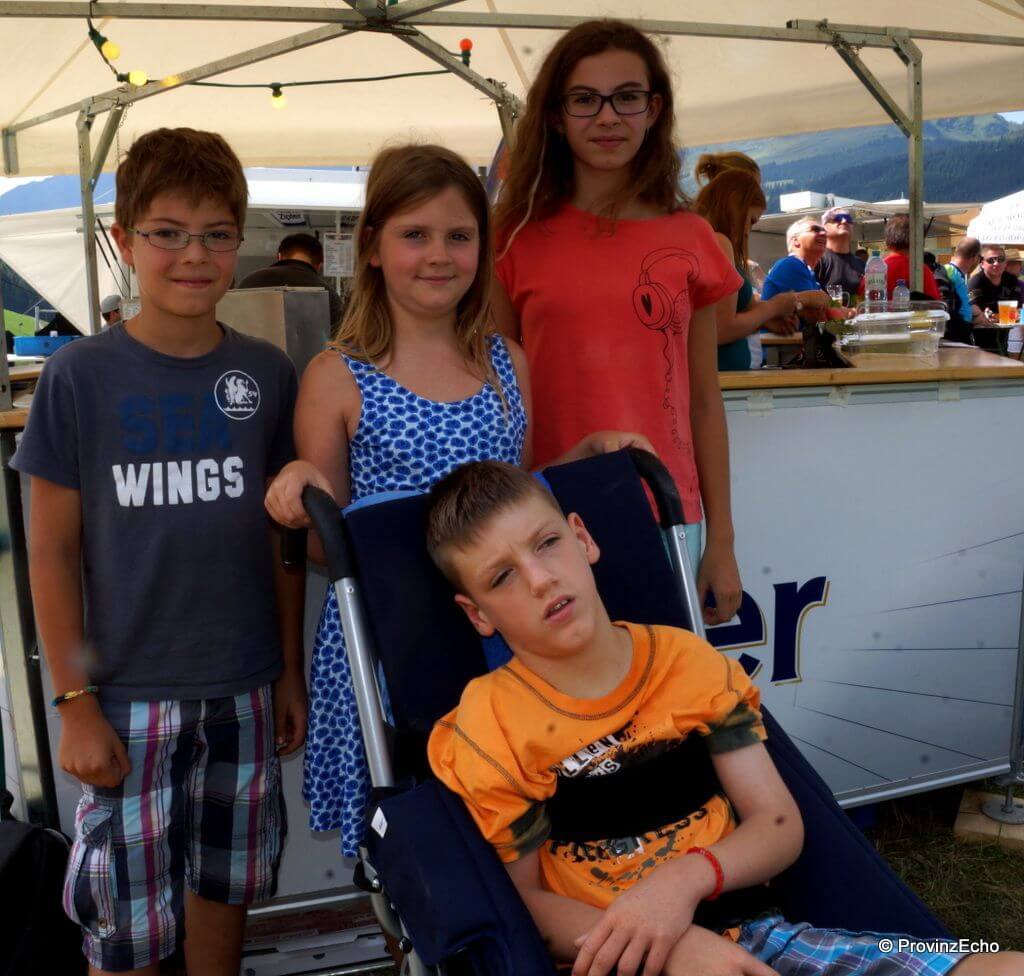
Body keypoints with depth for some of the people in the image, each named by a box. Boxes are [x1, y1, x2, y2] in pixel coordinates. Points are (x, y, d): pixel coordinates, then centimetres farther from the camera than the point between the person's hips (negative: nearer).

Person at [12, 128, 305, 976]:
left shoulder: (266, 374, -1)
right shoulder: (80, 377, -8)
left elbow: (282, 533, 5)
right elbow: (53, 549, -5)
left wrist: (290, 670, 6)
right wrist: (74, 700, -6)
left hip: (244, 688, 3)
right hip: (129, 695, -2)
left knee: (226, 882, 18)